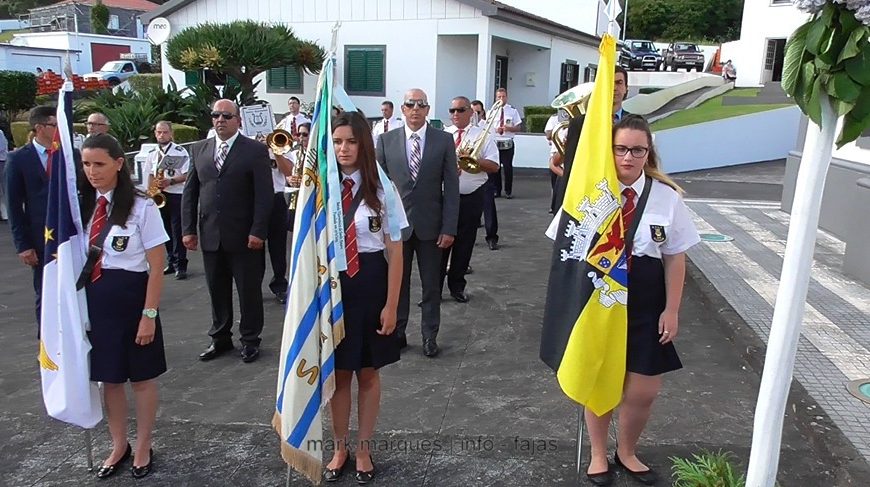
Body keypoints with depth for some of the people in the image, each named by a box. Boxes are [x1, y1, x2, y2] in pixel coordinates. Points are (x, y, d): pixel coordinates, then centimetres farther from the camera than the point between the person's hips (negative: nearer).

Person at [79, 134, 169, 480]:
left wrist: (149, 315, -11)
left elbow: (157, 266, -10)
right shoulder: (80, 205, 2)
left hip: (130, 299, -4)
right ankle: (119, 446, 37)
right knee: (107, 378, 17)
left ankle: (142, 448, 32)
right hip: (92, 300, 4)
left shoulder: (141, 207, -12)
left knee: (141, 378, 11)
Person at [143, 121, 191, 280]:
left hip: (176, 195, -5)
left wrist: (170, 181, -22)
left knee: (177, 231, -5)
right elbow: (151, 175, 16)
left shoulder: (180, 152, -7)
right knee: (166, 231, 12)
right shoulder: (152, 153, 10)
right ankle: (171, 262, 22)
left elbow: (186, 175, -9)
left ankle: (180, 266, -2)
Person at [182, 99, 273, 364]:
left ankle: (250, 340, 22)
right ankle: (220, 337, 29)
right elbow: (190, 191, 10)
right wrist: (188, 229, 3)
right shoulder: (199, 149, 10)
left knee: (249, 290, 7)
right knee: (217, 290, 14)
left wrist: (258, 231, -15)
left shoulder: (256, 150, -5)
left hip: (244, 236, -4)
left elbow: (264, 194, -9)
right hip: (210, 235, 4)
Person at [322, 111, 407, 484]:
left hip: (370, 284, -1)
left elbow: (395, 251, -4)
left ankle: (364, 450, 34)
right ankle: (339, 448, 35)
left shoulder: (381, 188, -7)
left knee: (368, 373, 14)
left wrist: (391, 305, -5)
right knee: (338, 373, 14)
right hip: (331, 285, 1)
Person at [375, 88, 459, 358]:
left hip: (430, 225, 0)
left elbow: (451, 186, -3)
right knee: (397, 282, 11)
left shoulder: (444, 140, -2)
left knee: (431, 284, 9)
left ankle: (429, 335, 23)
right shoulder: (386, 140, 1)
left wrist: (449, 227, -8)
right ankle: (397, 331, 26)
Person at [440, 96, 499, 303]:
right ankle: (435, 287, 13)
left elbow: (494, 166, -3)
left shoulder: (483, 136, 2)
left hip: (471, 198, 0)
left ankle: (457, 286, 25)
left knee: (464, 244, 10)